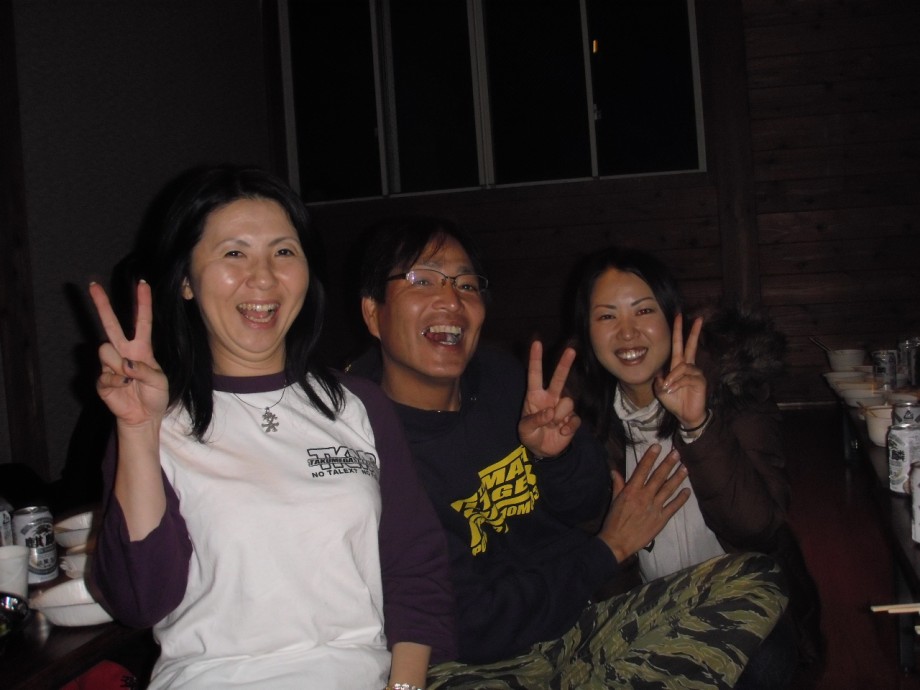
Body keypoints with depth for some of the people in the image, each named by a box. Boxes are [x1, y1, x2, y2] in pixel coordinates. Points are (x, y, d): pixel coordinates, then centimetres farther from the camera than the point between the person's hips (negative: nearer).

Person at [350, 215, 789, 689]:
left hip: (580, 622, 7)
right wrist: (609, 549, -6)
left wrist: (555, 453, -12)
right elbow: (469, 628, -17)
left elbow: (585, 506, 12)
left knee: (752, 581, -11)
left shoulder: (502, 377, 0)